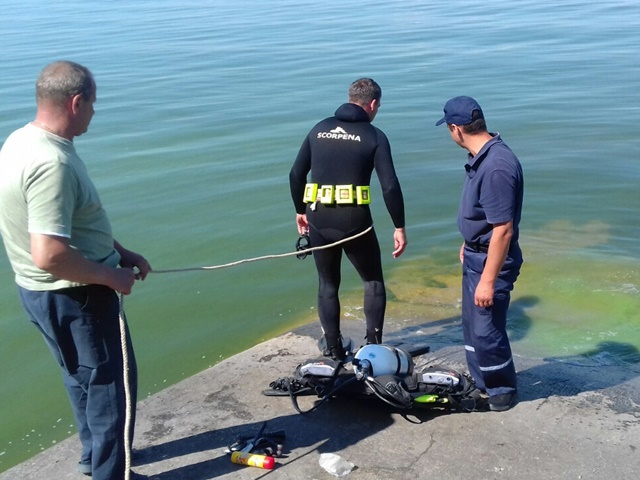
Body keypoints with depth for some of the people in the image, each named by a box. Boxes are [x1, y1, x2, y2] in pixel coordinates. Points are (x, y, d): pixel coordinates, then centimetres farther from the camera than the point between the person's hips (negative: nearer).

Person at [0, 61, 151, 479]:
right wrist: (111, 276, -19)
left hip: (47, 291, 10)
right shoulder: (52, 163, -29)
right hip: (71, 296, -10)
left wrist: (119, 251, 12)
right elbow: (50, 256, -34)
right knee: (110, 380, 8)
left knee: (85, 376, 25)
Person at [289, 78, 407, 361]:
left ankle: (334, 350, 22)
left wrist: (300, 211, 23)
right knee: (373, 281, 17)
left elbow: (296, 175, 10)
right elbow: (390, 187, -9)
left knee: (327, 284, 18)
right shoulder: (374, 136, -3)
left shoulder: (319, 129, 9)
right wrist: (399, 227, -2)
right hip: (354, 221, -3)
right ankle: (373, 344, 14)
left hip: (318, 219, 4)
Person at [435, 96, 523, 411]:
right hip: (475, 254, 10)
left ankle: (503, 389, 24)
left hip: (492, 260, -10)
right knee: (472, 324, 20)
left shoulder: (497, 167, -29)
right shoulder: (481, 157, 2)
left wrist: (488, 280, -25)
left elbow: (503, 230, -28)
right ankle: (480, 382, 38)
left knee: (486, 331, 2)